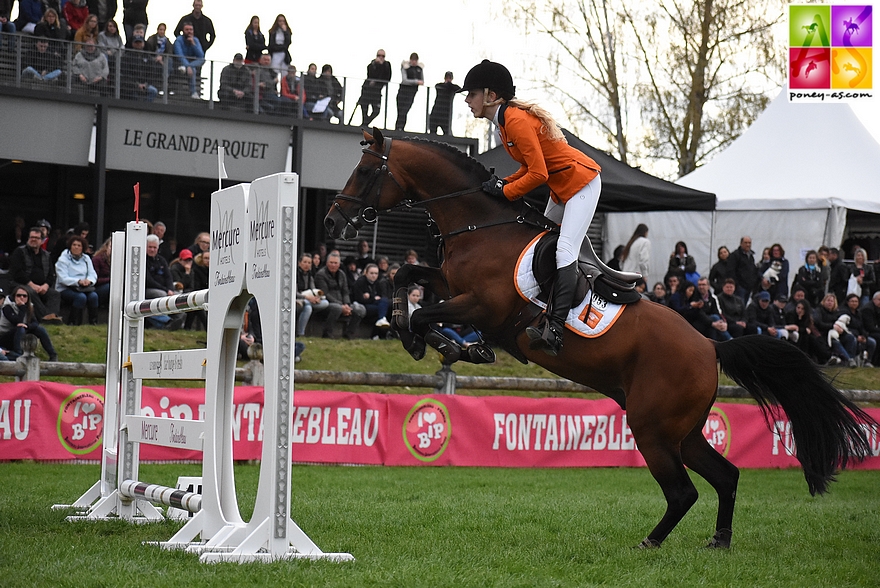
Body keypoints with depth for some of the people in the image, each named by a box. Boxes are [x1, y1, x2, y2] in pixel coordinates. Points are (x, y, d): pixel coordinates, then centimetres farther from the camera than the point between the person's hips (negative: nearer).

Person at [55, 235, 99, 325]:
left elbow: (93, 274, 7)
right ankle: (74, 323, -26)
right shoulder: (63, 259, -2)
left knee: (93, 296, -27)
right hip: (65, 289, -4)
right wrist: (78, 281, -27)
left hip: (84, 288, 5)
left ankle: (94, 322, -20)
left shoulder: (86, 259, 15)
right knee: (81, 297, -34)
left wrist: (89, 280, -18)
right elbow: (63, 279, -13)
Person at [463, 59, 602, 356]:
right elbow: (532, 165, 13)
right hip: (562, 186, 11)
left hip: (582, 182, -11)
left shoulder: (516, 120, -24)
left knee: (564, 250, -20)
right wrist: (505, 182, -1)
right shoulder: (506, 119, 7)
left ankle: (556, 329, -29)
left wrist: (505, 191, -15)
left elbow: (538, 174, -26)